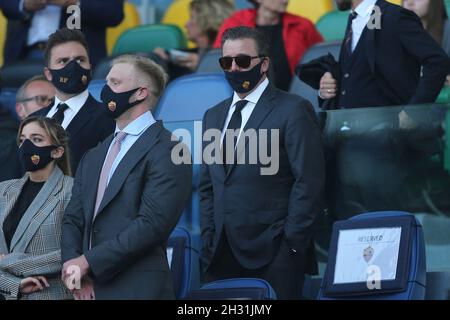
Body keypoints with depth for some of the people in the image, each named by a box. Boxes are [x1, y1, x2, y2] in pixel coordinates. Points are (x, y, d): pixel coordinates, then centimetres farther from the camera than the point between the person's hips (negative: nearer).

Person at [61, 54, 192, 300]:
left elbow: (152, 224, -16)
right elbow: (73, 221, 13)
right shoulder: (93, 157, 18)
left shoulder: (167, 151, -7)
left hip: (137, 289, -6)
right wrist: (76, 272, -5)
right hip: (89, 289, 6)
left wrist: (88, 261, -14)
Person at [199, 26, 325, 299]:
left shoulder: (293, 110, -2)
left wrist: (291, 244, -12)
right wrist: (209, 240, 8)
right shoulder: (214, 116, 19)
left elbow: (309, 182, -8)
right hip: (222, 255, 6)